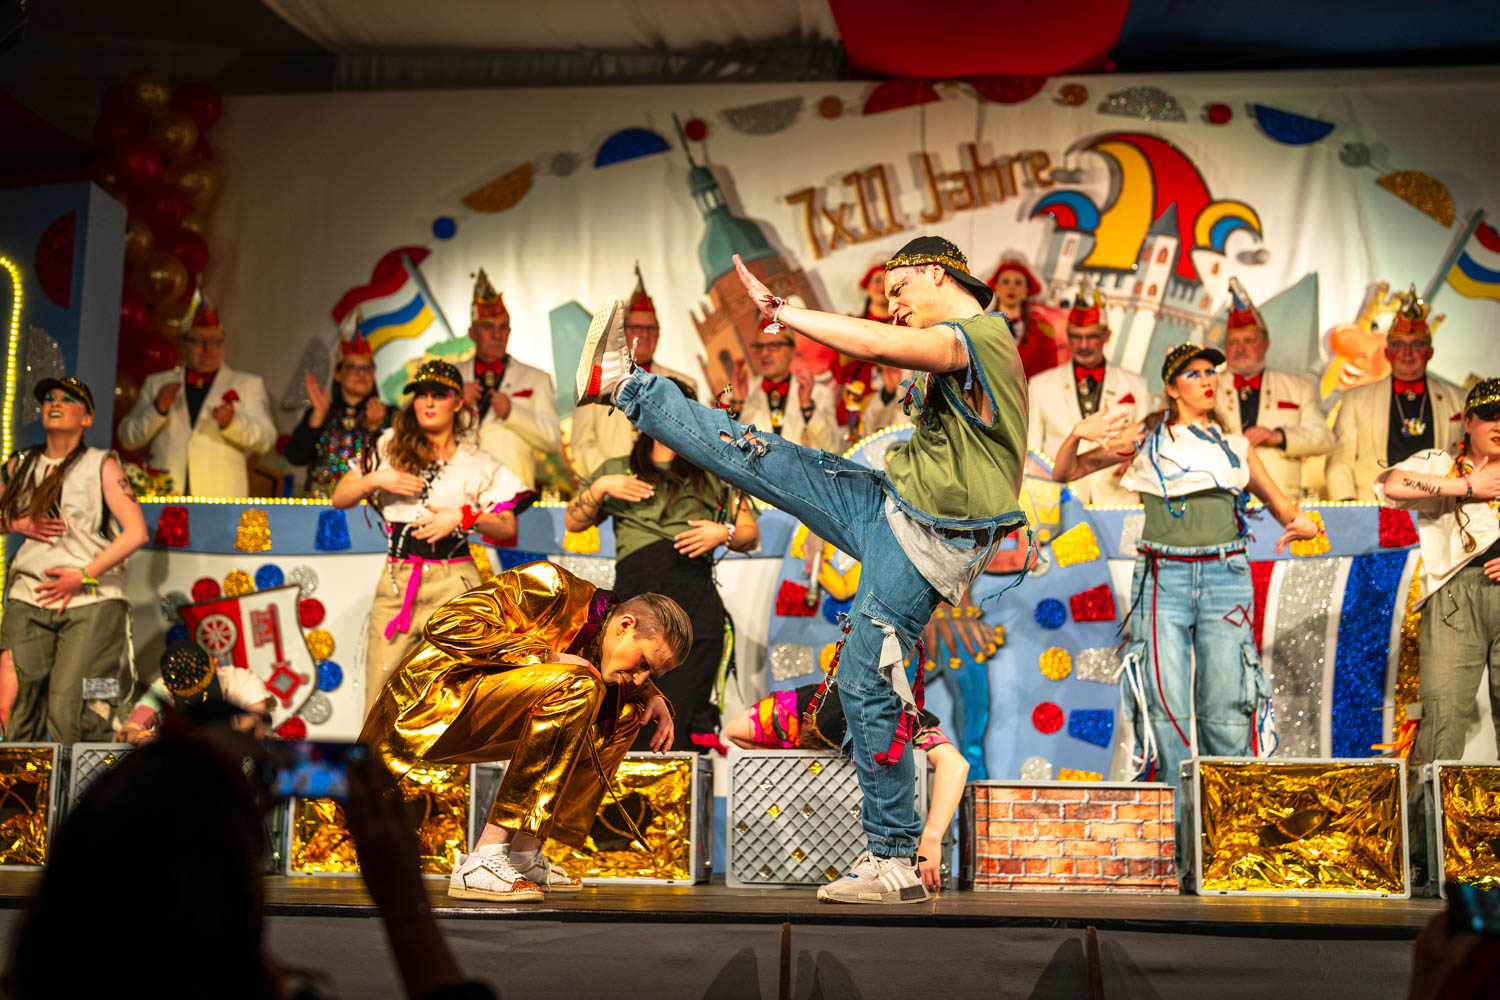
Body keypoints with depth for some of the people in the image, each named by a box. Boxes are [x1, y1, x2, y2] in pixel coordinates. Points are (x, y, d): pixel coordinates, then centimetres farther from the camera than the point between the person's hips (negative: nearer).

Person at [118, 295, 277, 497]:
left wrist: (232, 422, -15)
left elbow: (266, 440, 4)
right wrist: (158, 409, -3)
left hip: (221, 495, -1)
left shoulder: (249, 384, 15)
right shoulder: (157, 383, 20)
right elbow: (128, 439, 14)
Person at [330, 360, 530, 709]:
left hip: (452, 584, -2)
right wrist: (373, 480, -3)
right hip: (395, 583, 2)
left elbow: (508, 527, 4)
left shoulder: (478, 464, 8)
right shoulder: (389, 447, 13)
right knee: (380, 701, -1)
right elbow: (339, 498, 15)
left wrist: (463, 517, -11)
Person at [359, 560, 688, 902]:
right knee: (576, 687, -29)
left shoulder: (602, 642, 8)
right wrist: (546, 657, -23)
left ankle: (523, 855, -2)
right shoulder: (550, 587, -17)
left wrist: (652, 698, 7)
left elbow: (635, 684, 31)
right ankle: (481, 862, -31)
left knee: (626, 712, 5)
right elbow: (445, 625, -24)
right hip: (429, 705, -9)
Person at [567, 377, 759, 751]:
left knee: (677, 718, -12)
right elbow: (573, 521, 21)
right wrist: (600, 487, 5)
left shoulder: (713, 473, 22)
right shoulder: (618, 469, 26)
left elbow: (751, 536, 19)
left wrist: (723, 533, -2)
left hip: (694, 597, -1)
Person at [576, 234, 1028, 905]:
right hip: (888, 502, 9)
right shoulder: (961, 349, 19)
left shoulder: (978, 335, -14)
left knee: (867, 685, -9)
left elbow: (875, 345, -29)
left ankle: (893, 863, 0)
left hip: (921, 542, -9)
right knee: (758, 455, 5)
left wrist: (783, 313, -22)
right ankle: (625, 386, 15)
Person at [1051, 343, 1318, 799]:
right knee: (1166, 705, -7)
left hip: (1226, 577, 2)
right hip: (1164, 577, -2)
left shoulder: (1235, 447, 17)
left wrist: (1303, 525, -2)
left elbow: (1281, 506, 21)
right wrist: (1078, 434, -11)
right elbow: (1063, 473, 9)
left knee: (1226, 706, -3)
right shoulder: (1146, 439, 10)